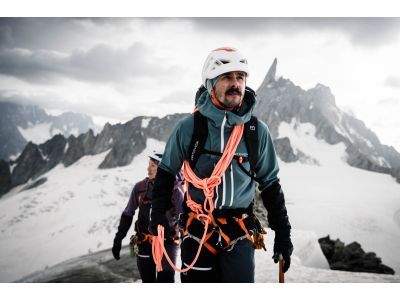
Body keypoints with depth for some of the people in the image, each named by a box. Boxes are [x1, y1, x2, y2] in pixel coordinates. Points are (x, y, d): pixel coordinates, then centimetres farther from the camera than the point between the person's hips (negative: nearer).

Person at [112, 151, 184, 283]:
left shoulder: (174, 190, -9)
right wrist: (118, 240, 8)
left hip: (167, 242, -3)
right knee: (148, 281, 10)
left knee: (166, 279, -18)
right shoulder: (140, 188, 0)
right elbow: (127, 215, 9)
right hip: (145, 243, 3)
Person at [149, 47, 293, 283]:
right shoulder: (189, 127, -4)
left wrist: (283, 233, 6)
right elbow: (166, 172, 10)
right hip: (197, 231, 0)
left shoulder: (258, 131, -1)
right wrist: (158, 215, 1)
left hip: (239, 235, 0)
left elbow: (270, 184, 8)